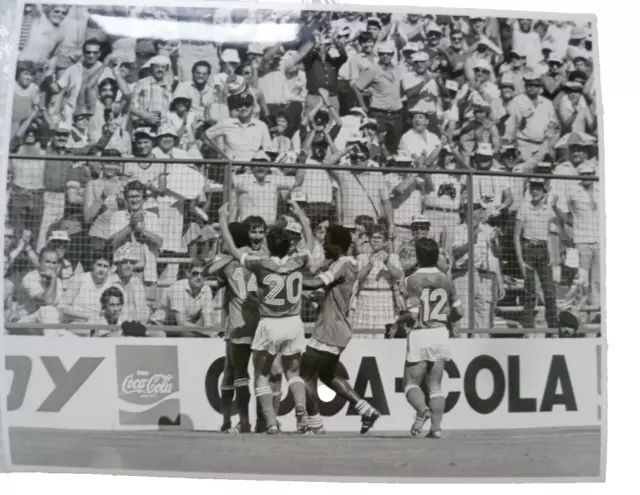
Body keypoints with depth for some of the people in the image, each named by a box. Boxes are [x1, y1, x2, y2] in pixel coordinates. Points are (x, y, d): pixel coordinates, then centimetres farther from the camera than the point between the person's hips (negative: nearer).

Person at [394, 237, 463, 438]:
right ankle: (436, 427, 6)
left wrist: (399, 320, 3)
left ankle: (423, 410, -19)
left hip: (419, 335, -4)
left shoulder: (413, 280, -10)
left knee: (411, 383, 8)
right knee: (435, 386, 13)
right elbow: (459, 311, 6)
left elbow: (413, 314, -16)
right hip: (440, 334, 4)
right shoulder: (446, 280, 4)